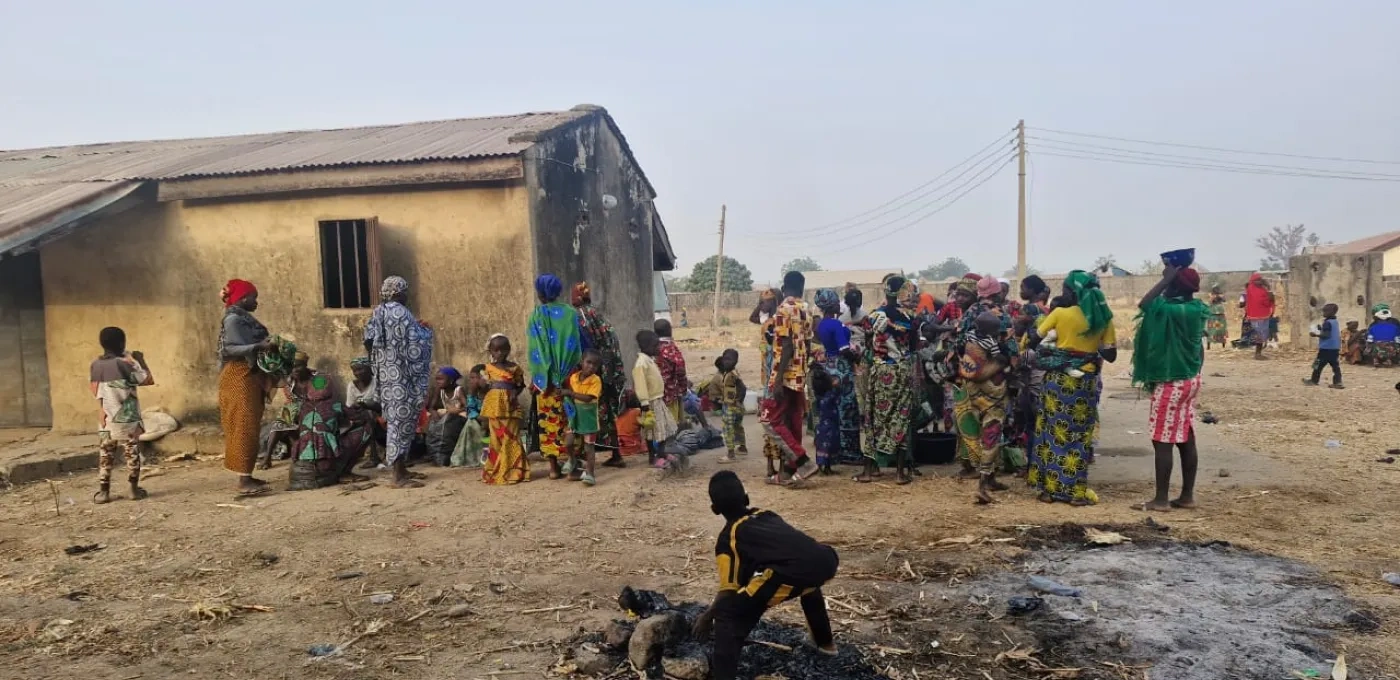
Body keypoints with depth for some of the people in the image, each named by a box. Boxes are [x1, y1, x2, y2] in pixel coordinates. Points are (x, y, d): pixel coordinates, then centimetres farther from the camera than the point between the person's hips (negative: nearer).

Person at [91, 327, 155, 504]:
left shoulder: (95, 365, 3)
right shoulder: (125, 363, -13)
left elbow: (95, 391, 10)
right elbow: (149, 380, -5)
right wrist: (141, 361, 4)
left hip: (106, 420, 4)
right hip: (127, 420, -4)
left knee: (104, 456, 10)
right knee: (132, 455, 4)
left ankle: (103, 492, 11)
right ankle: (134, 489, 7)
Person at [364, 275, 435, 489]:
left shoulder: (379, 313, 12)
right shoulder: (400, 312, -14)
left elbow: (370, 342, 14)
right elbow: (414, 344, -17)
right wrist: (427, 331, 1)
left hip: (387, 374, 9)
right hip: (401, 376, -9)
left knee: (396, 420, 15)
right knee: (402, 420, -7)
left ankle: (400, 468, 22)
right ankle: (399, 476, -6)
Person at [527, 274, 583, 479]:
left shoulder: (536, 315, -2)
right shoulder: (571, 313, 3)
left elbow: (535, 350, -5)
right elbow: (577, 346, 3)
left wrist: (535, 377, -1)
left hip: (546, 377, -1)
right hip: (569, 376, 1)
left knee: (549, 420, 4)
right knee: (569, 419, 6)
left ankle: (553, 467, 4)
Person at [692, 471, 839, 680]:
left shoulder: (727, 538, 16)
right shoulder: (767, 515, 33)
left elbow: (730, 591, 13)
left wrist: (708, 616, 30)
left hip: (793, 572, -7)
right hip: (826, 561, 7)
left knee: (729, 616, 7)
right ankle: (825, 642, 57)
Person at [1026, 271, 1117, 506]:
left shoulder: (1060, 313, -8)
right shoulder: (1104, 318, -1)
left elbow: (1033, 339, -2)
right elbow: (1110, 355, 0)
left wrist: (1049, 312, 11)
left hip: (1059, 379, -1)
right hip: (1086, 382, 1)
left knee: (1053, 433, 9)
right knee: (1080, 437, 9)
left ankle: (1050, 488, 13)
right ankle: (1076, 491, 11)